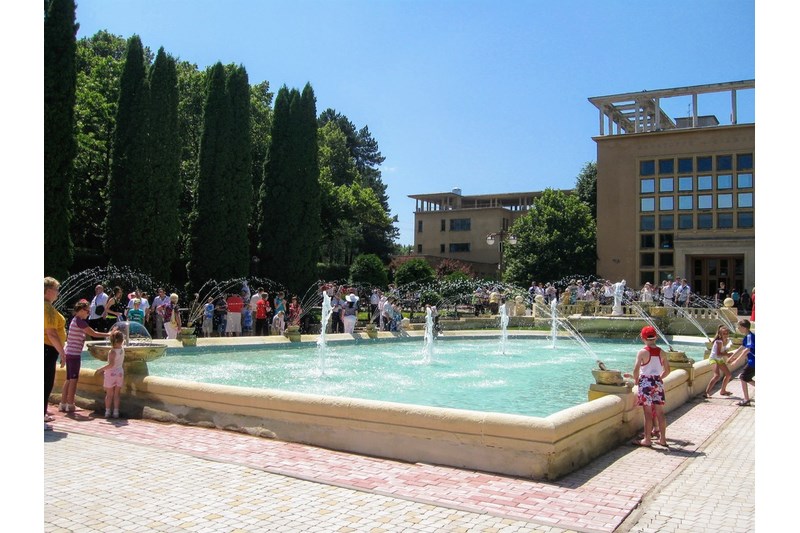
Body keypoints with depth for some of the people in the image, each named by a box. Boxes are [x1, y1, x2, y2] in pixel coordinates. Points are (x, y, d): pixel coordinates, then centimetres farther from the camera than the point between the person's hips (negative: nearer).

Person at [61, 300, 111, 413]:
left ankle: (63, 404, 16)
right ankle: (70, 405, 1)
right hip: (74, 354, -9)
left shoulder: (75, 320, 14)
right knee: (73, 379, -3)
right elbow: (93, 333, -14)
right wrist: (108, 334, -6)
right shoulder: (79, 321, -14)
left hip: (69, 353, 9)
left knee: (68, 379, 12)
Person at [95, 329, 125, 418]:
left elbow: (111, 364, -26)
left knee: (109, 394, 7)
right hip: (120, 373, 5)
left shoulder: (112, 351, -18)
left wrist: (101, 369, -19)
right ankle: (116, 412, 9)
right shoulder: (122, 350, -1)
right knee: (116, 394, 10)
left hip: (111, 373, -5)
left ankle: (108, 412, 10)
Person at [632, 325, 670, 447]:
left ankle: (647, 439, 5)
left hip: (645, 382, -4)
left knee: (648, 412, 0)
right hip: (658, 382, 4)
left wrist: (636, 380, 1)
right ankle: (662, 438, 18)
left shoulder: (642, 352, -11)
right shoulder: (661, 352, 3)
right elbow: (667, 370, 6)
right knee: (660, 412, 10)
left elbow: (636, 370, -15)